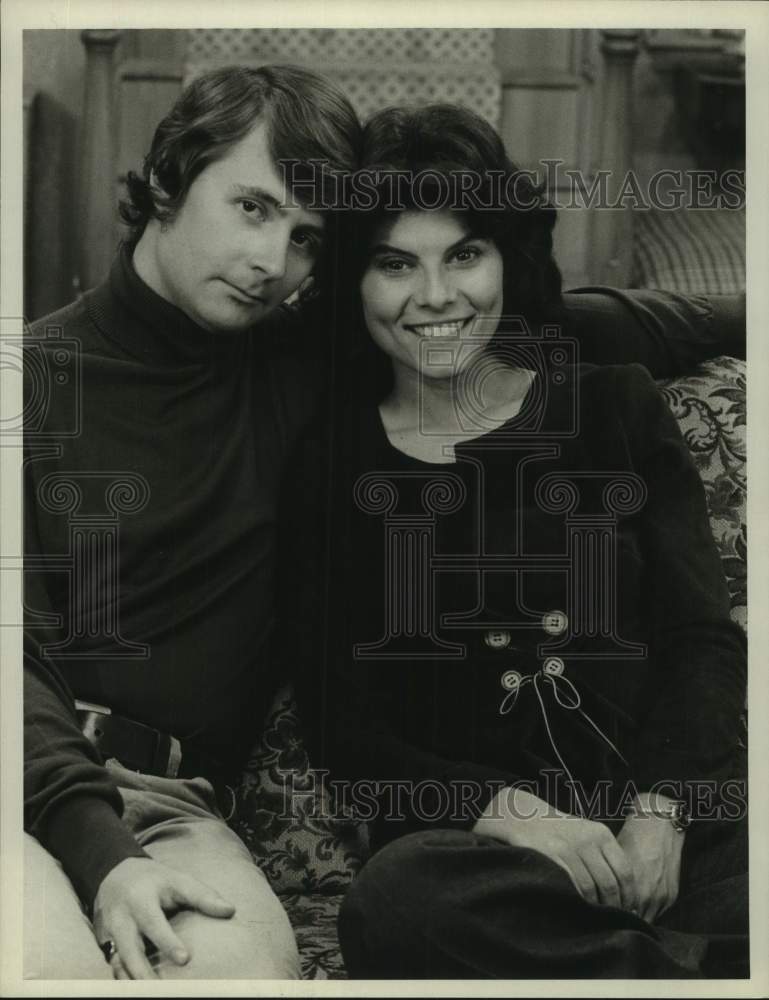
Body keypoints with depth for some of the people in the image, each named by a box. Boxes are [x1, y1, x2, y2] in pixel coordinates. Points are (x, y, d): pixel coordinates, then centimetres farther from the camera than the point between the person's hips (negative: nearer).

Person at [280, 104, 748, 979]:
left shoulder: (614, 406, 13)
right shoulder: (326, 469, 10)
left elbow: (703, 639, 6)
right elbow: (340, 728, 3)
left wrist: (658, 811, -13)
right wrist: (503, 809, -14)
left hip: (681, 805, 0)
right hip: (471, 835, 1)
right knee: (395, 905, -36)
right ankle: (674, 963, -19)